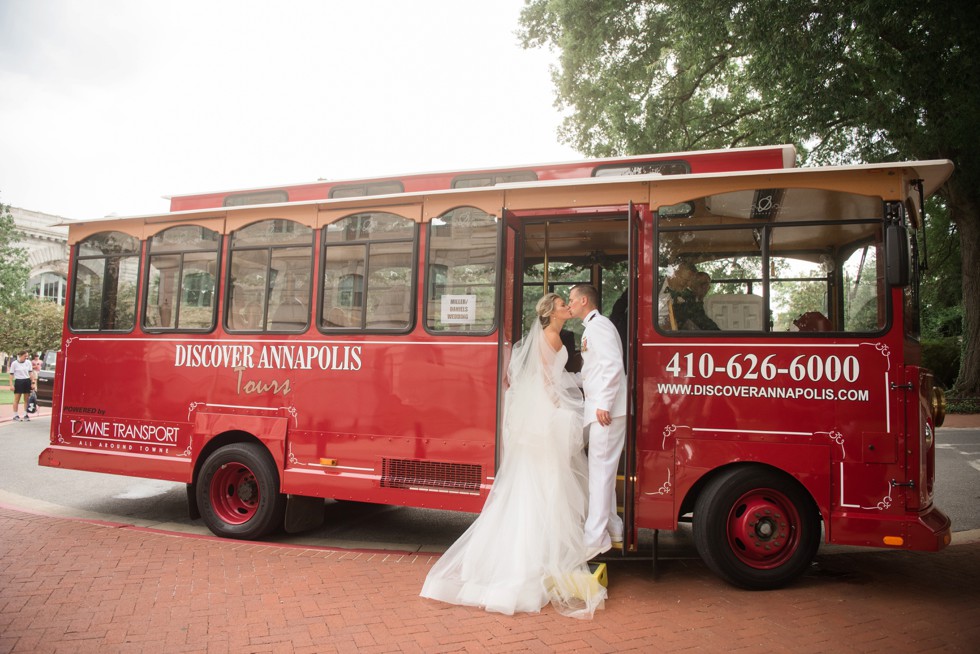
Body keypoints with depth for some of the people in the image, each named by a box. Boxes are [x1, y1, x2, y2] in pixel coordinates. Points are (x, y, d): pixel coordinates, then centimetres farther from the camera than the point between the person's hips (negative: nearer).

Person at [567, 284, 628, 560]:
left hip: (607, 409, -10)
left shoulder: (598, 325, -10)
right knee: (603, 469, 15)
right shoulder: (592, 327, 21)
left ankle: (595, 538, -3)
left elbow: (613, 365, -22)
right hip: (600, 408, 10)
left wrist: (603, 403, -24)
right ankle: (612, 527, 26)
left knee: (600, 470, -8)